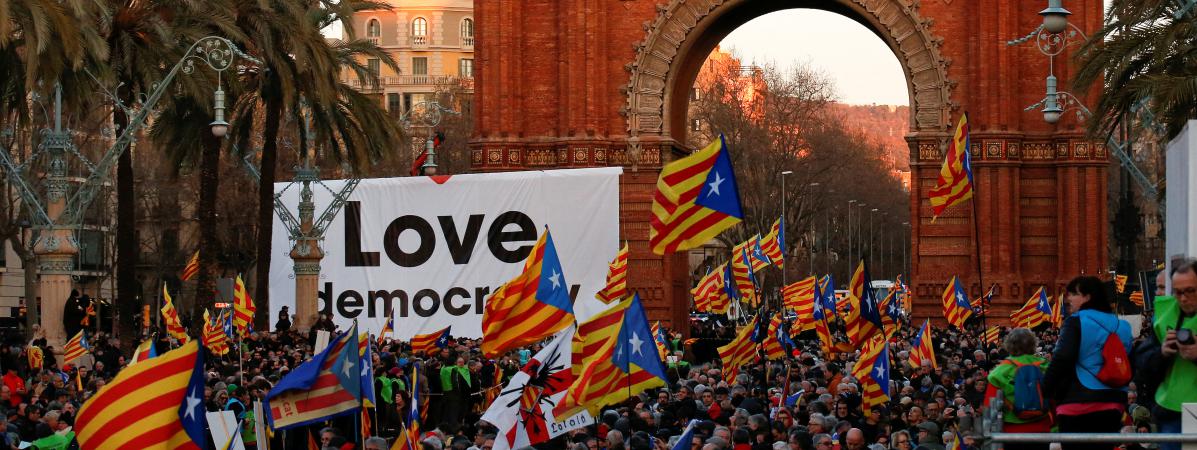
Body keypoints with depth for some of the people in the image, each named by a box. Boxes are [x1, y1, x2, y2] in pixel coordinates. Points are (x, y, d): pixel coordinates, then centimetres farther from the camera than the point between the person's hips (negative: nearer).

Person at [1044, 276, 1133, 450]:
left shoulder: (1076, 322, -7)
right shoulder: (1120, 325, 13)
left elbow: (1062, 359, -16)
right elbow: (1129, 366, 18)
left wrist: (1045, 388, -6)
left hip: (1078, 402, -6)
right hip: (1112, 403, 6)